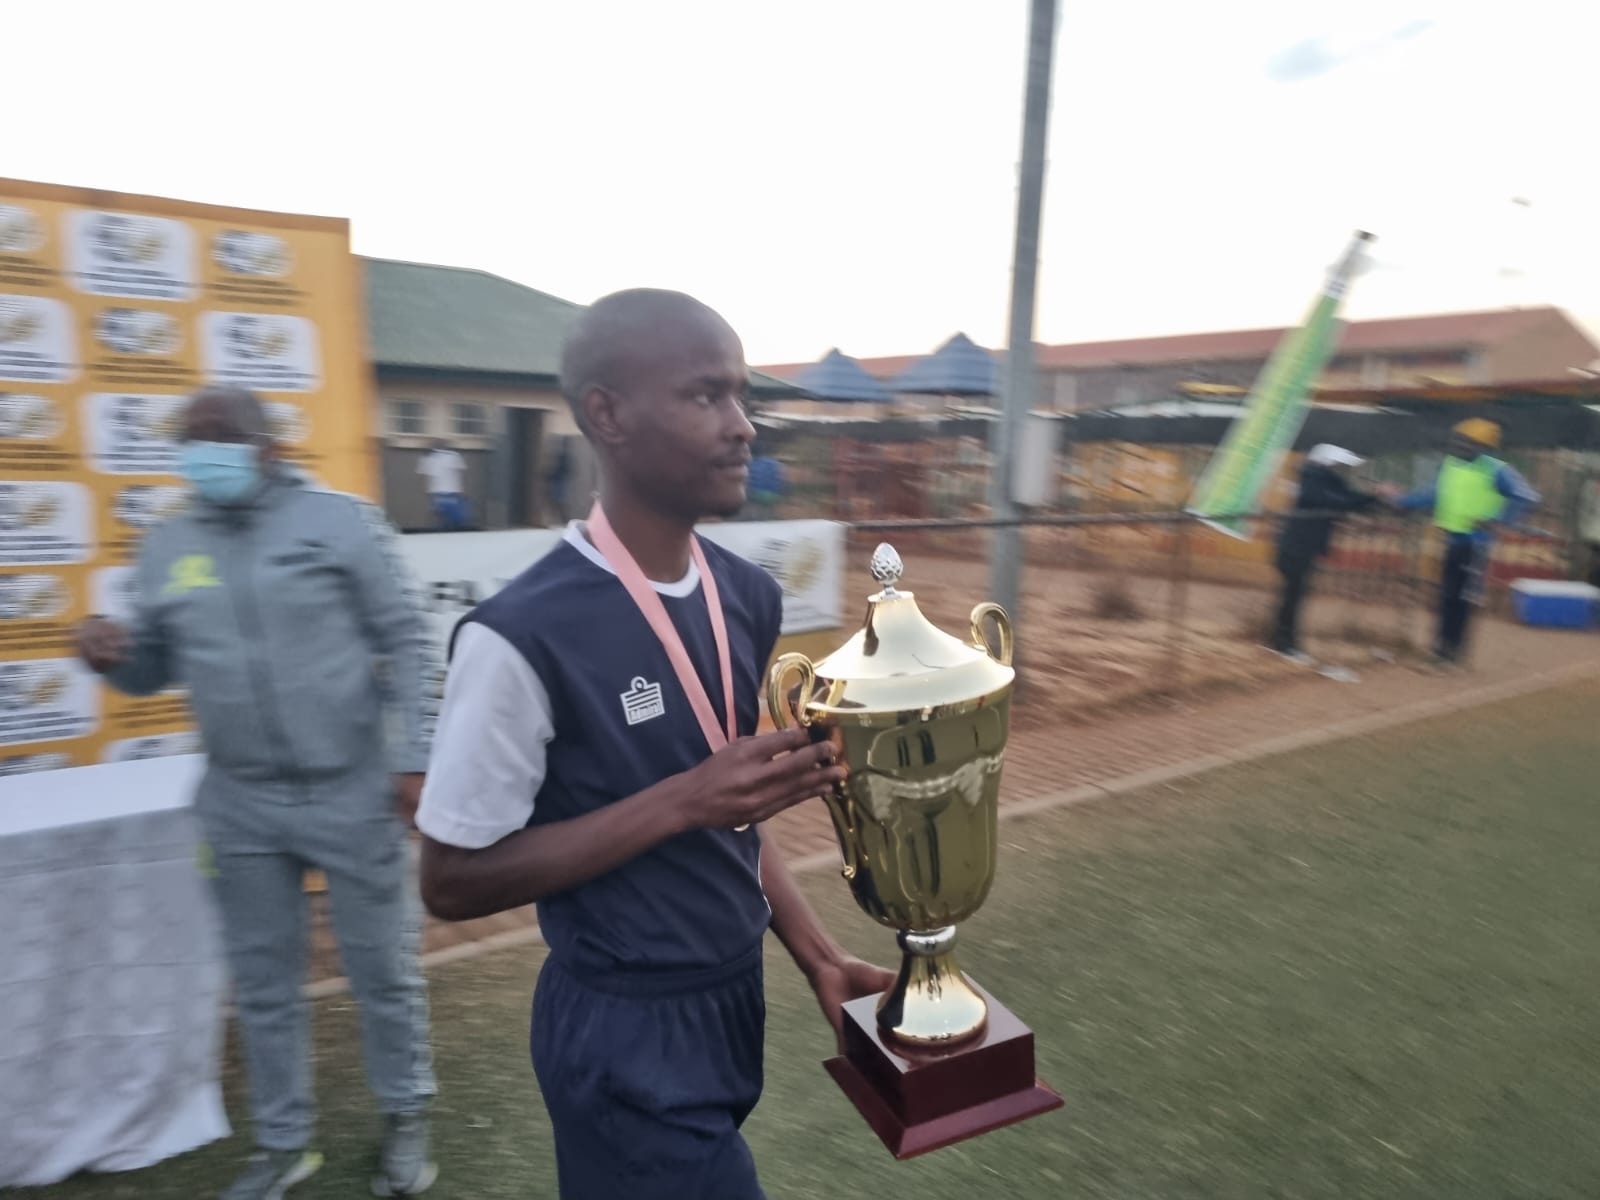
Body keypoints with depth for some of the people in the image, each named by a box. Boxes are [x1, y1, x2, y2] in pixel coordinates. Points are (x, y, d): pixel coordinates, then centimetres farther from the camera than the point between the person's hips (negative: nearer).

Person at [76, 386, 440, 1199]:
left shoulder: (340, 521, -8)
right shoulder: (164, 550, 6)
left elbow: (404, 642, -9)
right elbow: (154, 669, 13)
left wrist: (412, 757, -13)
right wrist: (109, 658, -11)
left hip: (352, 793, -4)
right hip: (240, 805, 4)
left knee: (384, 968, 11)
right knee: (263, 983, 17)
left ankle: (405, 1116, 34)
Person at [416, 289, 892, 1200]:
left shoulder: (751, 598, -3)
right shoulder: (525, 637, -24)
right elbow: (454, 881, -16)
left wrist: (816, 954, 0)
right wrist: (679, 802, -26)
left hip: (734, 1001, 7)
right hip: (627, 1033, -6)